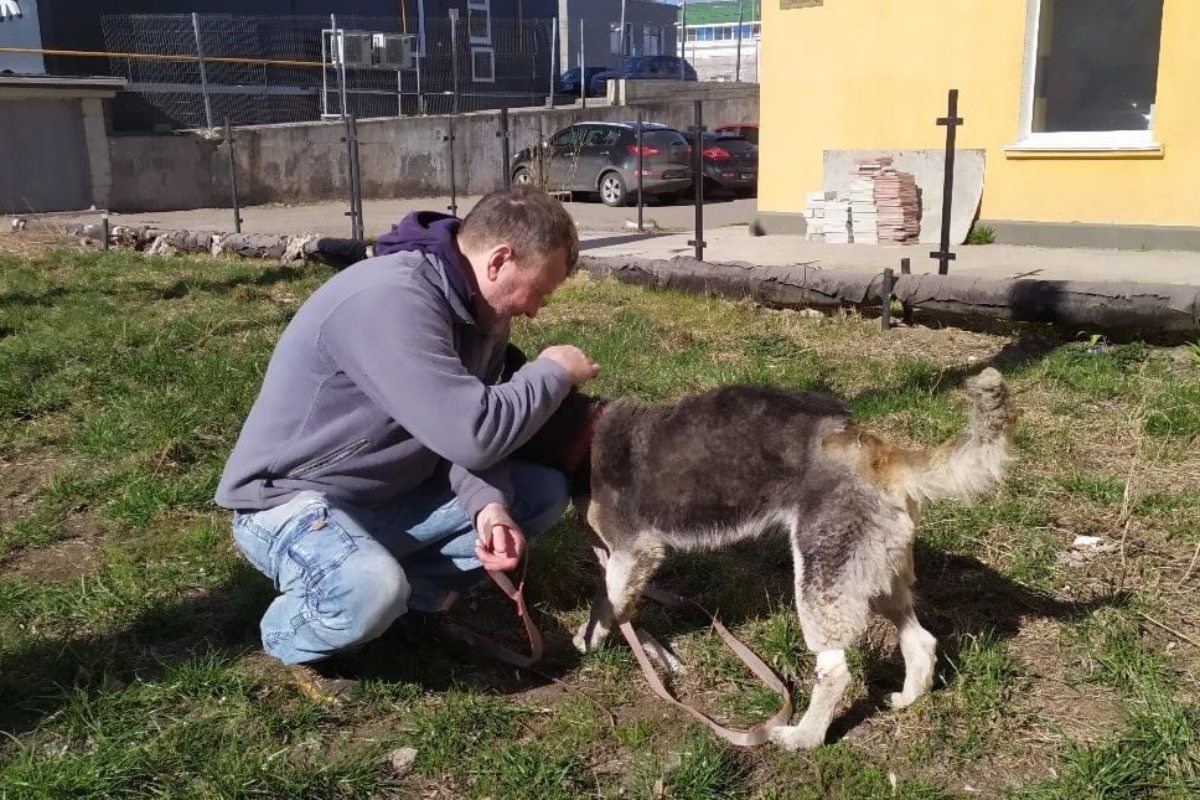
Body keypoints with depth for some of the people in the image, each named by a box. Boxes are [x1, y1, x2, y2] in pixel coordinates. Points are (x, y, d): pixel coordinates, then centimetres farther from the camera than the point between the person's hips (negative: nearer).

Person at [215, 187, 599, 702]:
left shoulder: (481, 310, -1)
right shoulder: (390, 299, -30)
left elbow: (463, 434, -1)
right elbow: (471, 434, -35)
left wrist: (487, 504, -21)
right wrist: (552, 372, -19)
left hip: (392, 491, 8)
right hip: (290, 499, -8)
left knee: (545, 494, 0)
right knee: (372, 588, -38)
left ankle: (407, 593, 1)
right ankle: (292, 635, -3)